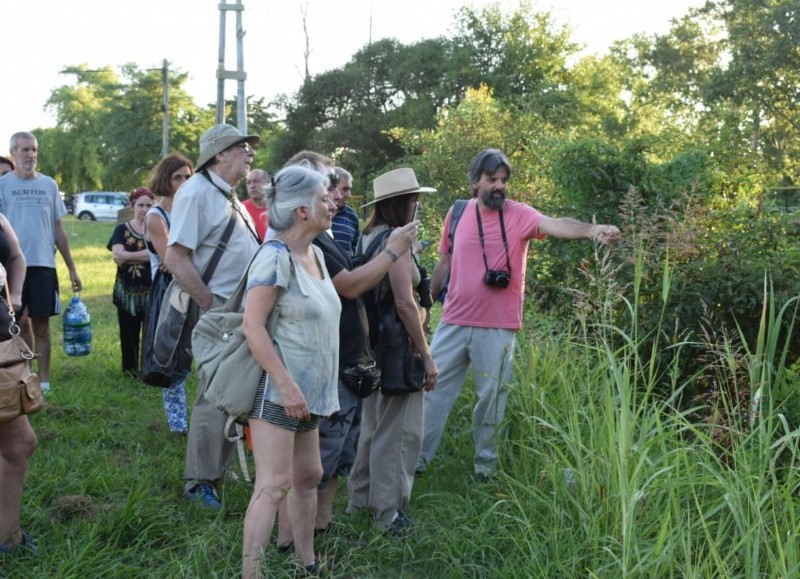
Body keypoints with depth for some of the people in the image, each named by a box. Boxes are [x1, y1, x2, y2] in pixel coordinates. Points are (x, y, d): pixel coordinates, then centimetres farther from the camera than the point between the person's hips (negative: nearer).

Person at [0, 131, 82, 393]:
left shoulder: (49, 185, 8)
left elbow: (58, 230, 12)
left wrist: (72, 268, 11)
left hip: (43, 264, 1)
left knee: (41, 324, 4)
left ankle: (43, 379, 9)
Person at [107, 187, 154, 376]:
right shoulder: (122, 230, 6)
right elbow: (118, 256, -10)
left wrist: (128, 256, -15)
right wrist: (147, 255, -15)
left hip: (152, 290, -1)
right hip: (127, 291, 1)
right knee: (129, 333, 9)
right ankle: (130, 369, 23)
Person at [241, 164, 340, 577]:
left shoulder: (316, 254, 10)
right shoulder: (276, 257, -17)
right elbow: (252, 326, -22)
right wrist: (286, 384, -25)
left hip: (308, 389, 9)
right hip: (277, 389, -9)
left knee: (308, 477, 17)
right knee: (274, 485, -11)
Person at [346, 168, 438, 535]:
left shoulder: (369, 237, 10)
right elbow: (405, 303, -21)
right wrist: (427, 355, -17)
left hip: (372, 344, 9)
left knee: (374, 424, 21)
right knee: (399, 430, 1)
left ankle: (360, 499, 32)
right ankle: (388, 512, 9)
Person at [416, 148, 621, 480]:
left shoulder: (519, 215, -7)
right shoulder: (457, 214, 3)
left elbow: (555, 225, -25)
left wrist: (590, 230, -44)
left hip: (497, 328, -2)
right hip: (453, 323, 3)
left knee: (491, 396, 9)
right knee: (434, 389, 8)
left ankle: (486, 465, 23)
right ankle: (416, 458, 20)